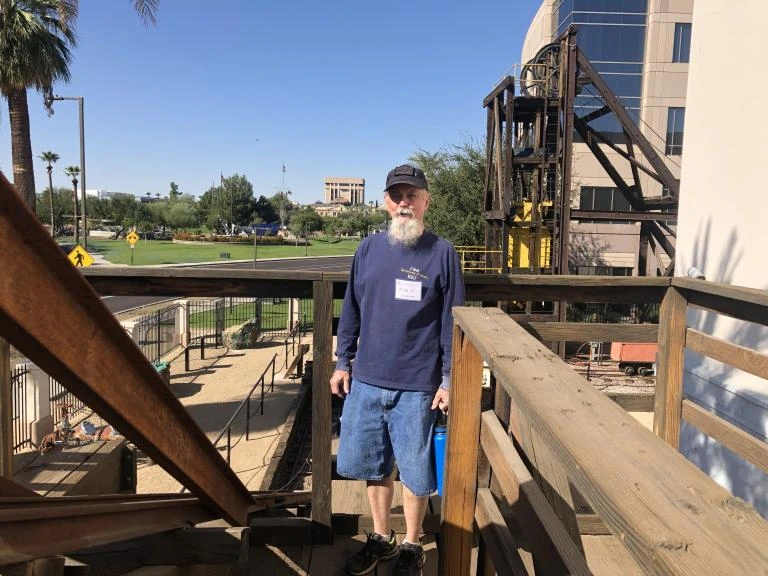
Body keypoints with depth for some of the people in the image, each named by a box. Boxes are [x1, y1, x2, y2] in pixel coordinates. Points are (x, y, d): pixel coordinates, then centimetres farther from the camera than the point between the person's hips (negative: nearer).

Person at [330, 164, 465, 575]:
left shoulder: (442, 253, -5)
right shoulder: (369, 248, 5)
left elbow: (451, 321, -4)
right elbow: (351, 310, 10)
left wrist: (448, 380, -6)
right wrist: (342, 362, 9)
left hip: (416, 385, -3)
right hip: (367, 380, 4)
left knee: (414, 471, 10)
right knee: (372, 464, 16)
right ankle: (381, 538, 38)